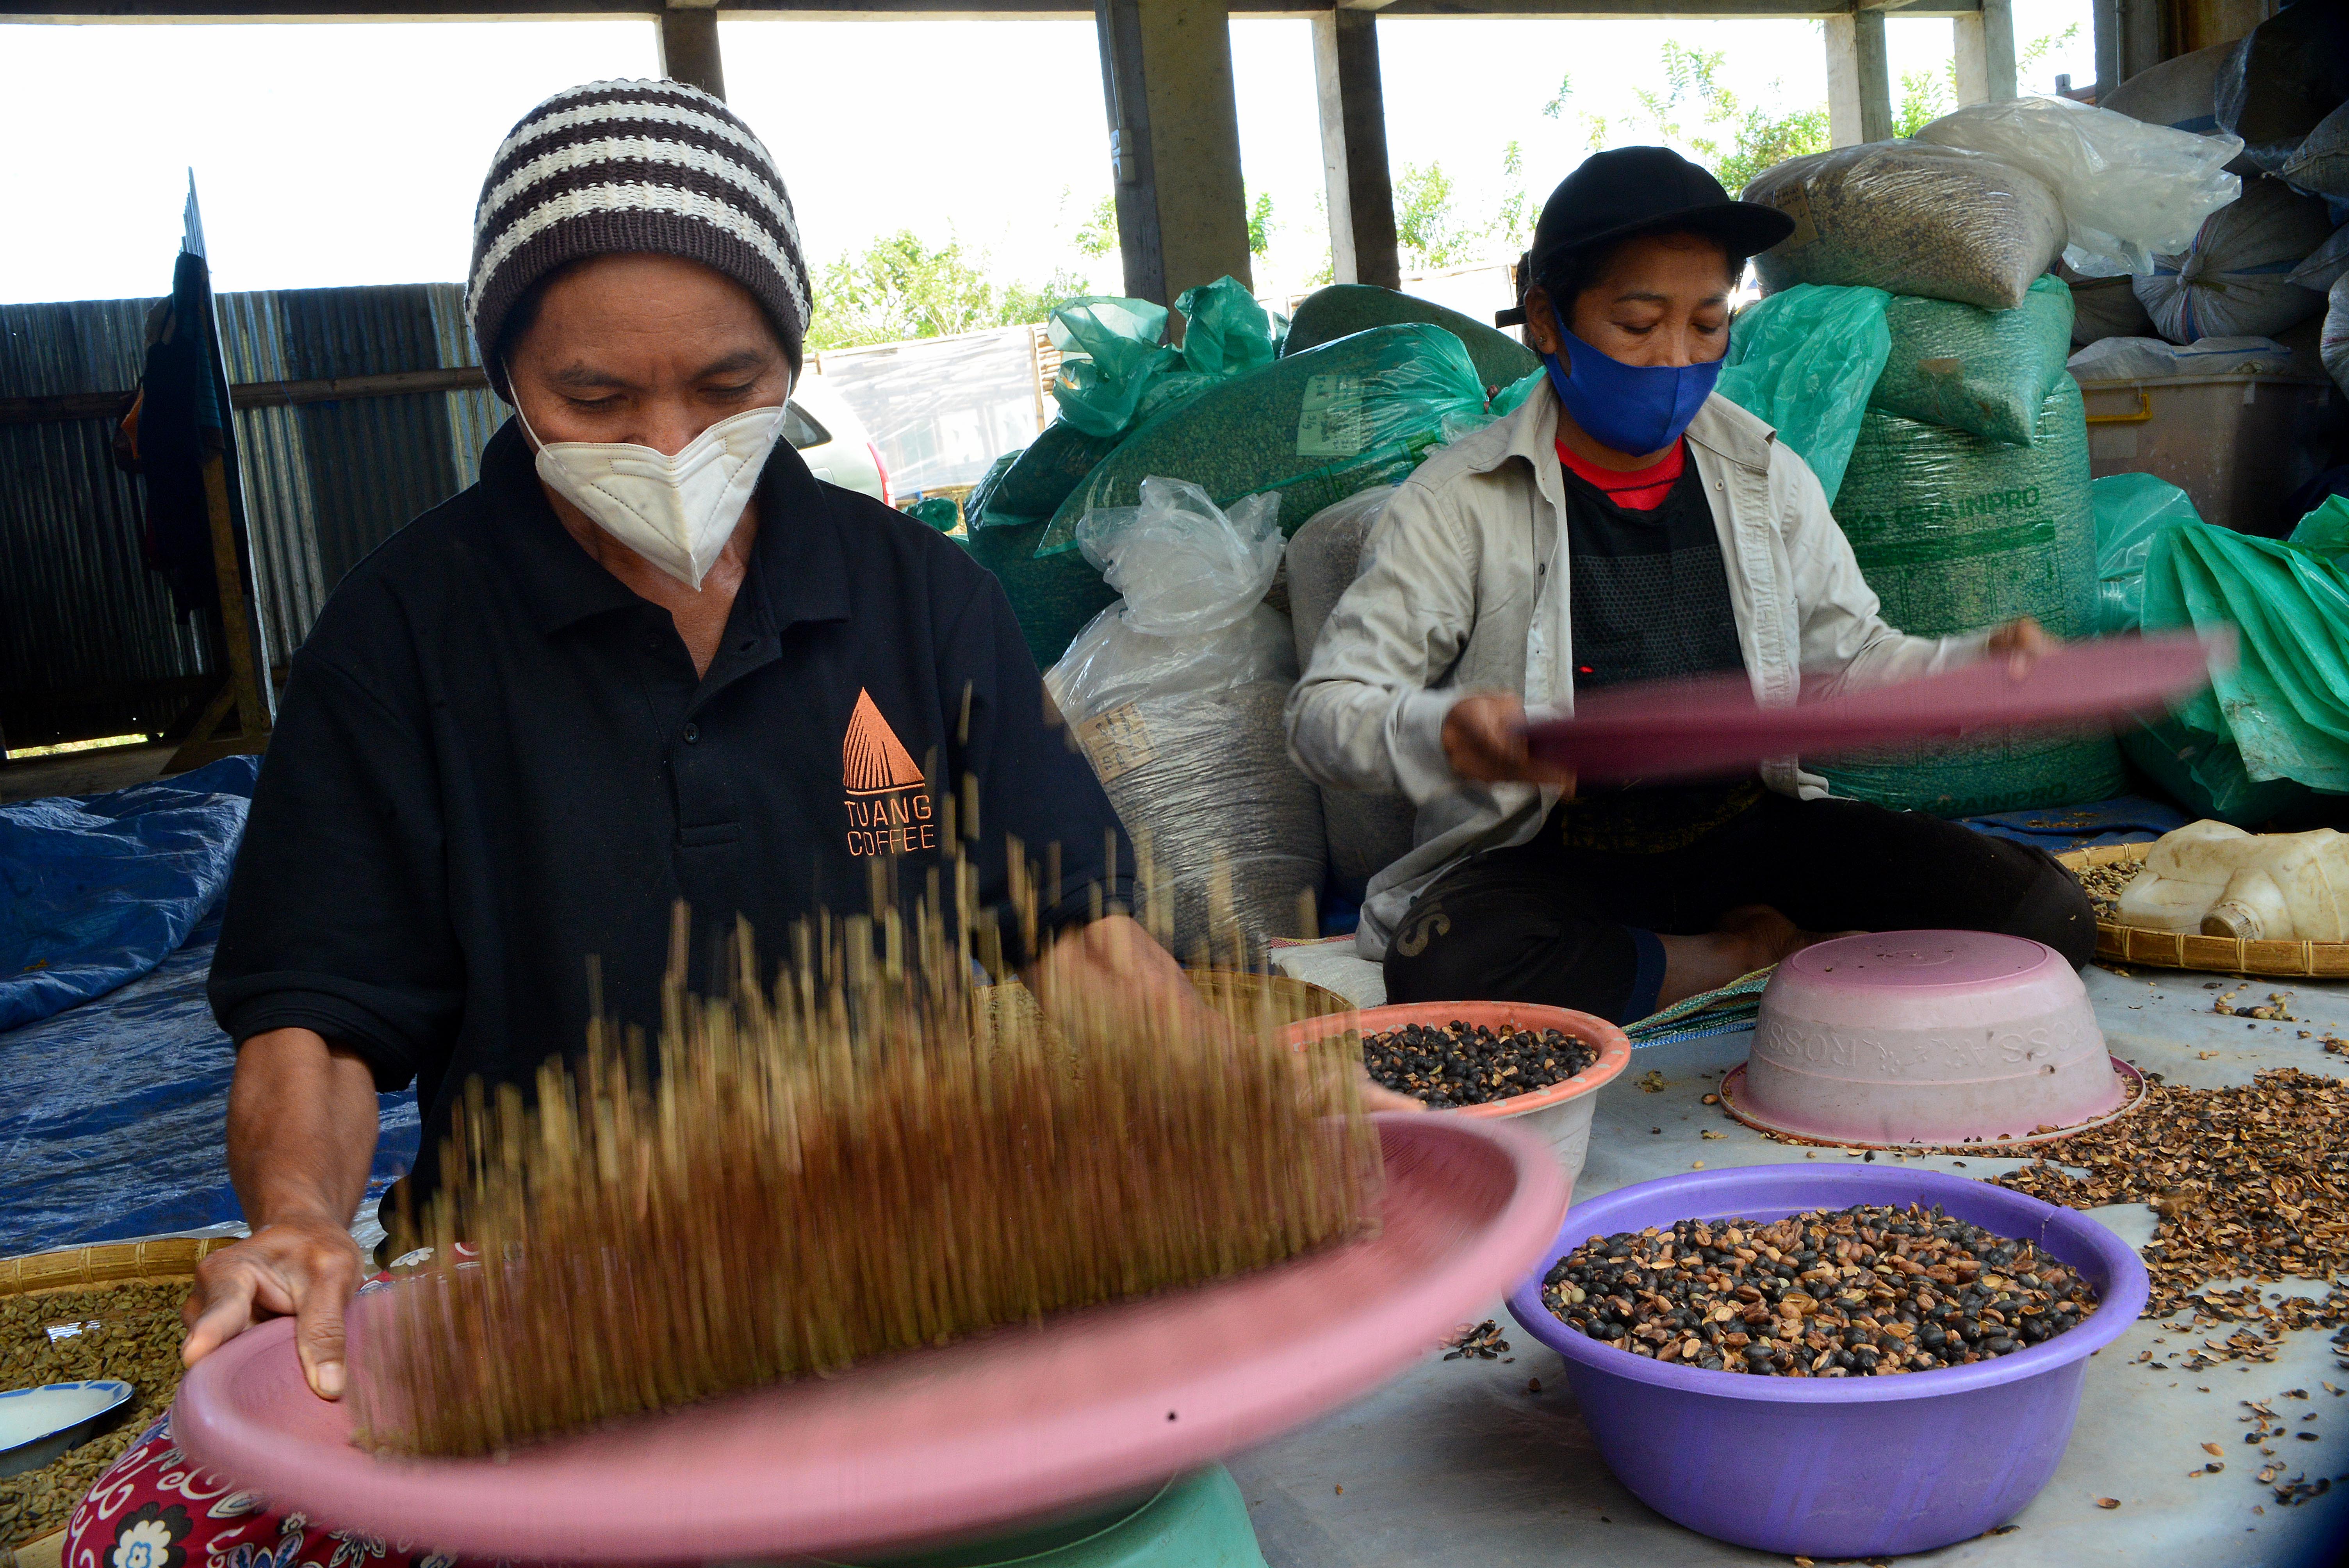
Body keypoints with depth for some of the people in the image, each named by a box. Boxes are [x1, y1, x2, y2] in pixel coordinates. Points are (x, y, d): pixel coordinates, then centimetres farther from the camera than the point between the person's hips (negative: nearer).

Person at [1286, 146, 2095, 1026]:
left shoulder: (1767, 479, 6)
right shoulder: (1462, 503, -8)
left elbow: (1852, 659, 11)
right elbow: (1327, 710, -12)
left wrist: (1985, 664, -9)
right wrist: (1441, 733, -33)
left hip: (1750, 823, 3)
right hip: (1551, 854, -2)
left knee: (2046, 919, -12)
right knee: (1440, 970, -37)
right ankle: (1751, 954, -14)